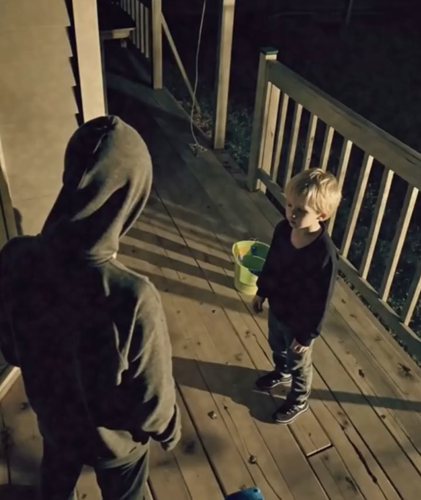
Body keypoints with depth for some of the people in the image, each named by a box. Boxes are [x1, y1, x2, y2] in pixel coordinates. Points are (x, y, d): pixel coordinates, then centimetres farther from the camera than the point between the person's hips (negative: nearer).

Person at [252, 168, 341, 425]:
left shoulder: (325, 254, -36)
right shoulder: (283, 229, -18)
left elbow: (321, 300, -25)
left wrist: (308, 335, -16)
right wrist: (261, 292, 12)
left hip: (300, 322, -6)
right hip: (277, 308, 6)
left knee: (299, 364, 22)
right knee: (276, 346, 34)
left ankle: (299, 401, 51)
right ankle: (282, 373, 66)